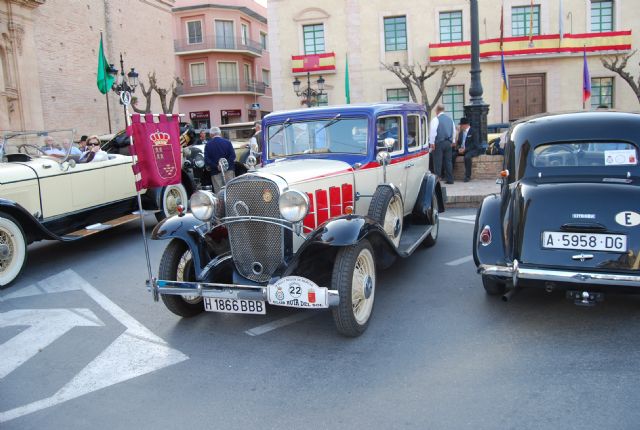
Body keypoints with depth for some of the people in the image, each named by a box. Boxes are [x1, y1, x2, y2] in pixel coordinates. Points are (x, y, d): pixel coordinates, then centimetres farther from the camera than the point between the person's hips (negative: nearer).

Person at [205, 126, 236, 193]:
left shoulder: (208, 144, 1)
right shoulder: (227, 142, 2)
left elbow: (206, 160, -8)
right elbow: (233, 156, -8)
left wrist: (216, 166, -8)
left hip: (215, 172, 0)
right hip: (228, 170, 0)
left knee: (218, 192, 1)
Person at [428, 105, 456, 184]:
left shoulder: (435, 119, -6)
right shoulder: (450, 119, 14)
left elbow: (432, 131, -12)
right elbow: (454, 131, 21)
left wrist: (432, 143, -10)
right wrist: (452, 141, 29)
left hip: (439, 143, -6)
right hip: (449, 143, 6)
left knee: (438, 162, -3)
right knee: (448, 161, 8)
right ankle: (450, 179, 10)